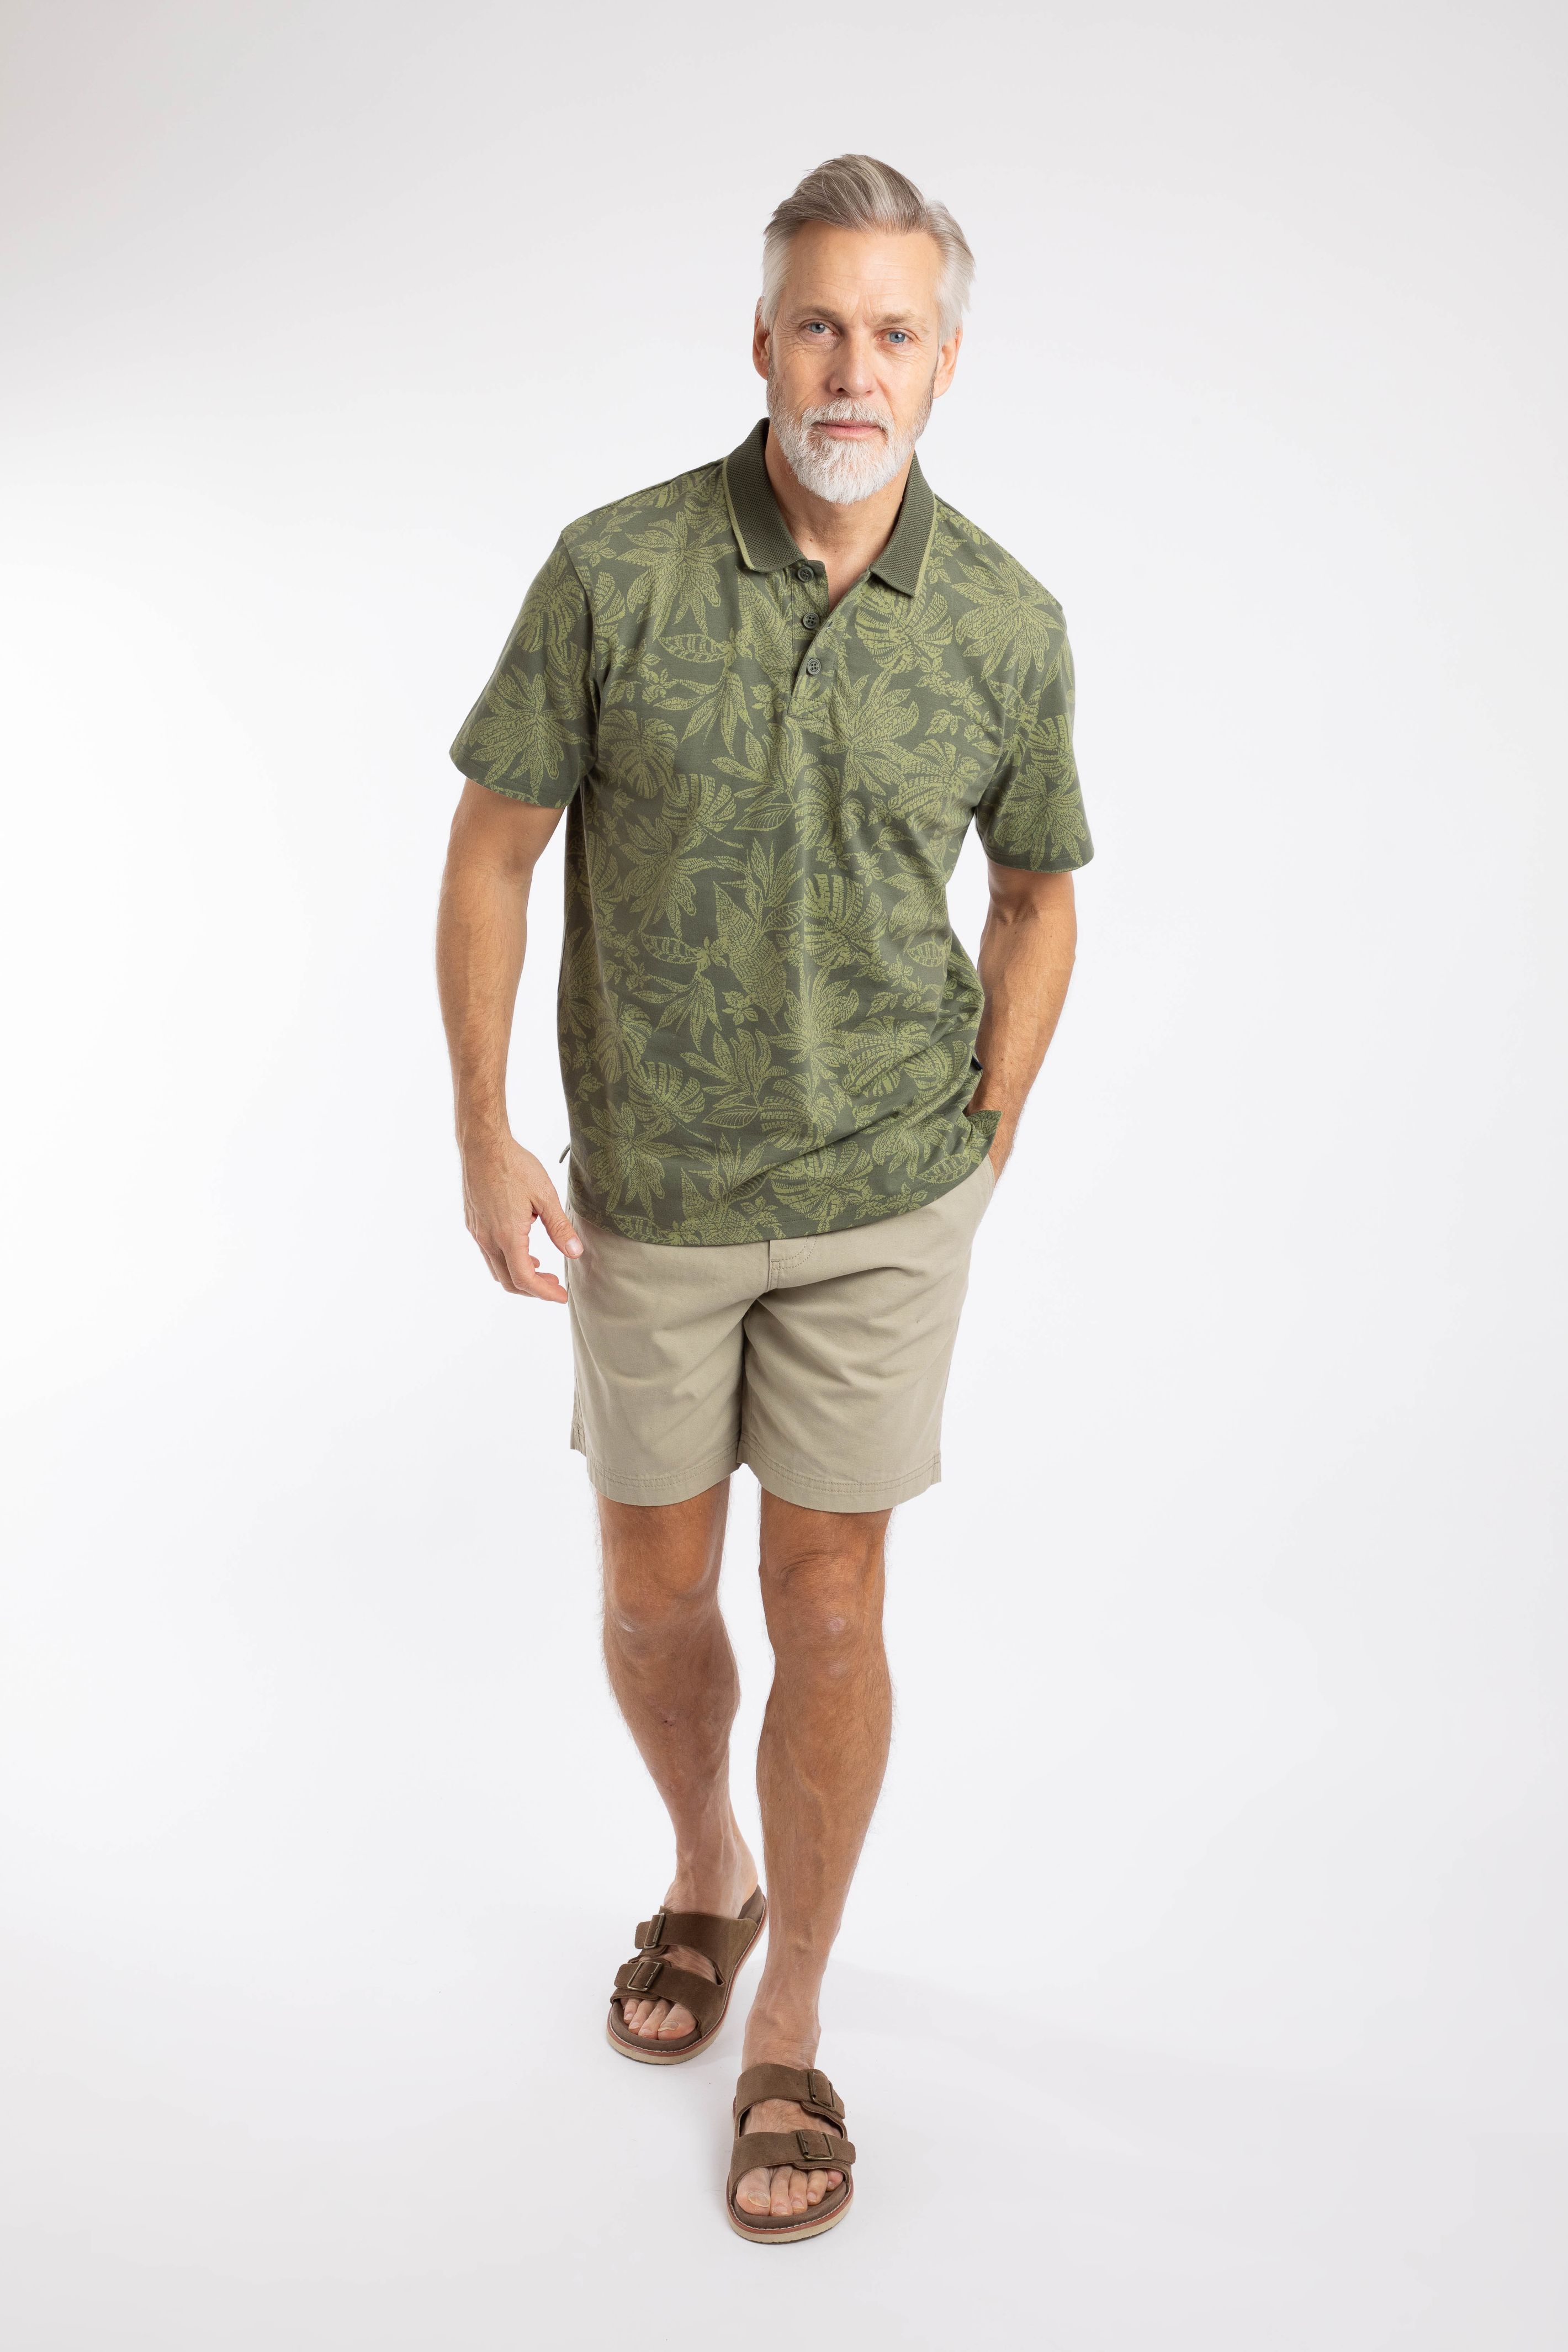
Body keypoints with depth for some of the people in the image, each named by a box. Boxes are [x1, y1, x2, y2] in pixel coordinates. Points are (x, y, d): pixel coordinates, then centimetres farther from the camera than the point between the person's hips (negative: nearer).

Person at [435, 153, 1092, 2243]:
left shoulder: (1007, 623, -6)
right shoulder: (615, 571, -9)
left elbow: (1038, 898, 7)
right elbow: (494, 850, -3)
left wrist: (981, 1167, 3)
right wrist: (484, 1142, -8)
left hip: (879, 1202, 0)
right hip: (648, 1199, 1)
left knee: (828, 1605, 4)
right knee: (654, 1595, 13)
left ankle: (793, 2026, 25)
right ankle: (708, 1872, 44)